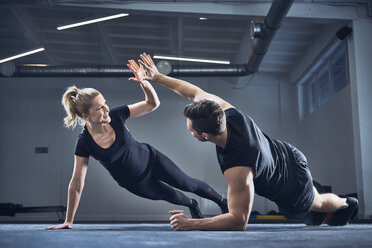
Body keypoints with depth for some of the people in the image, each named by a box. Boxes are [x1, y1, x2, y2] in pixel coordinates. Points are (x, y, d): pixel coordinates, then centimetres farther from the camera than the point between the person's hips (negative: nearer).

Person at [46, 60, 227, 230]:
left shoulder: (116, 115, -24)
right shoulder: (84, 143, -27)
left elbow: (153, 104, -16)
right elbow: (77, 184, -21)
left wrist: (144, 82, -35)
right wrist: (68, 221, -19)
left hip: (151, 160, 1)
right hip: (134, 182, -1)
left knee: (188, 184, 11)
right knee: (171, 195, 13)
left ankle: (223, 202, 39)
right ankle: (192, 205, 51)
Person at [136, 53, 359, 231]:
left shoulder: (237, 169, -49)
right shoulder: (227, 112, -29)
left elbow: (239, 220, -45)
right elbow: (195, 92, -14)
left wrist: (192, 224, -48)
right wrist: (157, 77, -13)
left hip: (289, 189, -5)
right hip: (287, 154, 5)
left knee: (315, 203, 31)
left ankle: (346, 204, 61)